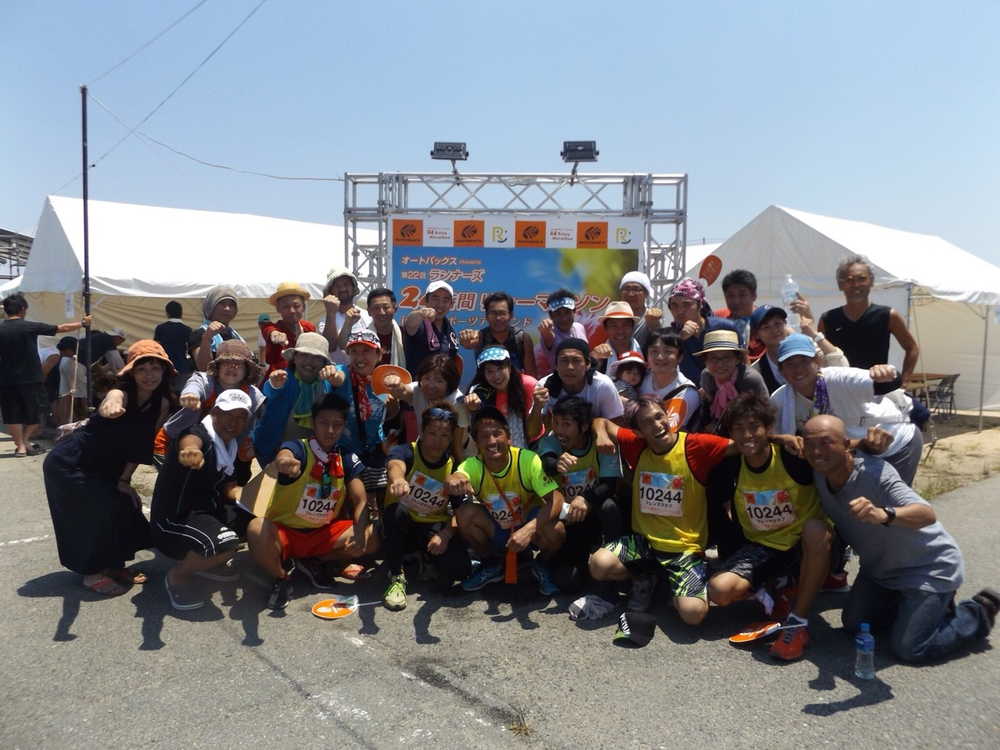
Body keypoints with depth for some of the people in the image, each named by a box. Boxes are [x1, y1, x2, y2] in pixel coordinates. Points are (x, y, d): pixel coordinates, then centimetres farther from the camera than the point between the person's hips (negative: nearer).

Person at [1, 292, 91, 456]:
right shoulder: (29, 327, -9)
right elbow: (61, 328, -2)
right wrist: (82, 323, 11)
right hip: (30, 379, -3)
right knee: (36, 411, 15)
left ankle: (20, 446, 11)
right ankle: (25, 441, 12)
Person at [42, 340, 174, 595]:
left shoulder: (162, 404, -10)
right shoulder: (121, 394, -28)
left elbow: (141, 443, -4)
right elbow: (111, 403, -54)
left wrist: (124, 480, -8)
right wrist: (110, 408, -78)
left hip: (104, 467, 7)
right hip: (68, 464, -7)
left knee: (126, 511, 5)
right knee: (97, 515, -11)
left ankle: (112, 566, 26)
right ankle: (93, 573, 9)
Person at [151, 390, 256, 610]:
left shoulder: (232, 445, 6)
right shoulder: (199, 433, -20)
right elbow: (190, 441, -46)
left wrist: (239, 495, -13)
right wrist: (190, 451, -71)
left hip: (206, 511, 9)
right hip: (171, 520, -9)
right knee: (225, 544, -32)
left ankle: (208, 560, 19)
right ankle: (178, 575, -3)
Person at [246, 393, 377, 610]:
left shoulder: (347, 459, 0)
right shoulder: (298, 448, -14)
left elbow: (360, 500, -5)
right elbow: (283, 458, -39)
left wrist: (359, 531, -26)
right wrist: (285, 462, -65)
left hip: (323, 534, 4)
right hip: (284, 532, -4)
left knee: (372, 538, -18)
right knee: (257, 529, -36)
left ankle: (313, 563, 5)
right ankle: (281, 577, -5)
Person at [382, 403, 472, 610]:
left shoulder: (454, 467, -4)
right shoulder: (406, 451, -14)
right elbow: (395, 465, -40)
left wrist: (446, 535, -25)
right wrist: (398, 480, -66)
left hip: (435, 528, 2)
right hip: (399, 526, -2)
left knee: (458, 570, -24)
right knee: (397, 510, -37)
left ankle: (424, 558, 12)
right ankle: (396, 577, -17)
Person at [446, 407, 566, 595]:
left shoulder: (528, 460, -25)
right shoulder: (473, 465, -20)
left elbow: (556, 499, -29)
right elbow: (459, 478, -43)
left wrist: (528, 529, -42)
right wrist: (454, 481, -68)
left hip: (528, 525, -2)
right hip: (494, 533, 2)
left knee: (555, 531, -33)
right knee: (465, 513, -26)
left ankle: (541, 565, 5)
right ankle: (491, 565, 3)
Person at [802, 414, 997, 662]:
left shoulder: (873, 472, -34)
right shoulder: (819, 477, -14)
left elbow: (928, 514, -45)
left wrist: (884, 514, -63)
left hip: (929, 567, -7)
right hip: (880, 569, 7)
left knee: (908, 648, -9)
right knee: (854, 625, 10)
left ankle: (979, 613, 15)